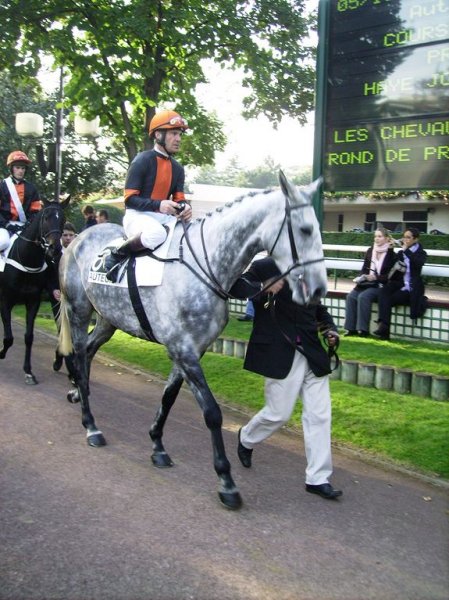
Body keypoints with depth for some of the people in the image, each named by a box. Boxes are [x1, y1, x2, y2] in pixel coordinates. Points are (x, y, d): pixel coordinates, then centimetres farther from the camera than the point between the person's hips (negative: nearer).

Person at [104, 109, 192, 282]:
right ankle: (115, 256, -16)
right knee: (156, 234, -39)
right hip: (137, 216, -7)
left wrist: (184, 208, -15)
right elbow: (130, 199, -12)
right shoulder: (143, 160, -7)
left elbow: (179, 198, 11)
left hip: (165, 217, 7)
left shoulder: (177, 168, 14)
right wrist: (158, 205, -26)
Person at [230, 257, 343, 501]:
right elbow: (234, 286, -14)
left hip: (312, 355, 6)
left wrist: (330, 329, 4)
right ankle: (246, 439, 37)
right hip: (280, 356, -5)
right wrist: (264, 288, -28)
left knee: (319, 415, 3)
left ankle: (317, 478, 13)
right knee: (278, 414, 4)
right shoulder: (265, 267, -7)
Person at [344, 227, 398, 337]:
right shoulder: (370, 251, 11)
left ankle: (363, 329, -25)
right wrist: (361, 277, -4)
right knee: (351, 296, -20)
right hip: (367, 283, 5)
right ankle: (351, 328, -18)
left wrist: (376, 277, -20)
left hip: (381, 285, -5)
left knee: (363, 296, -31)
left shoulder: (391, 255, -4)